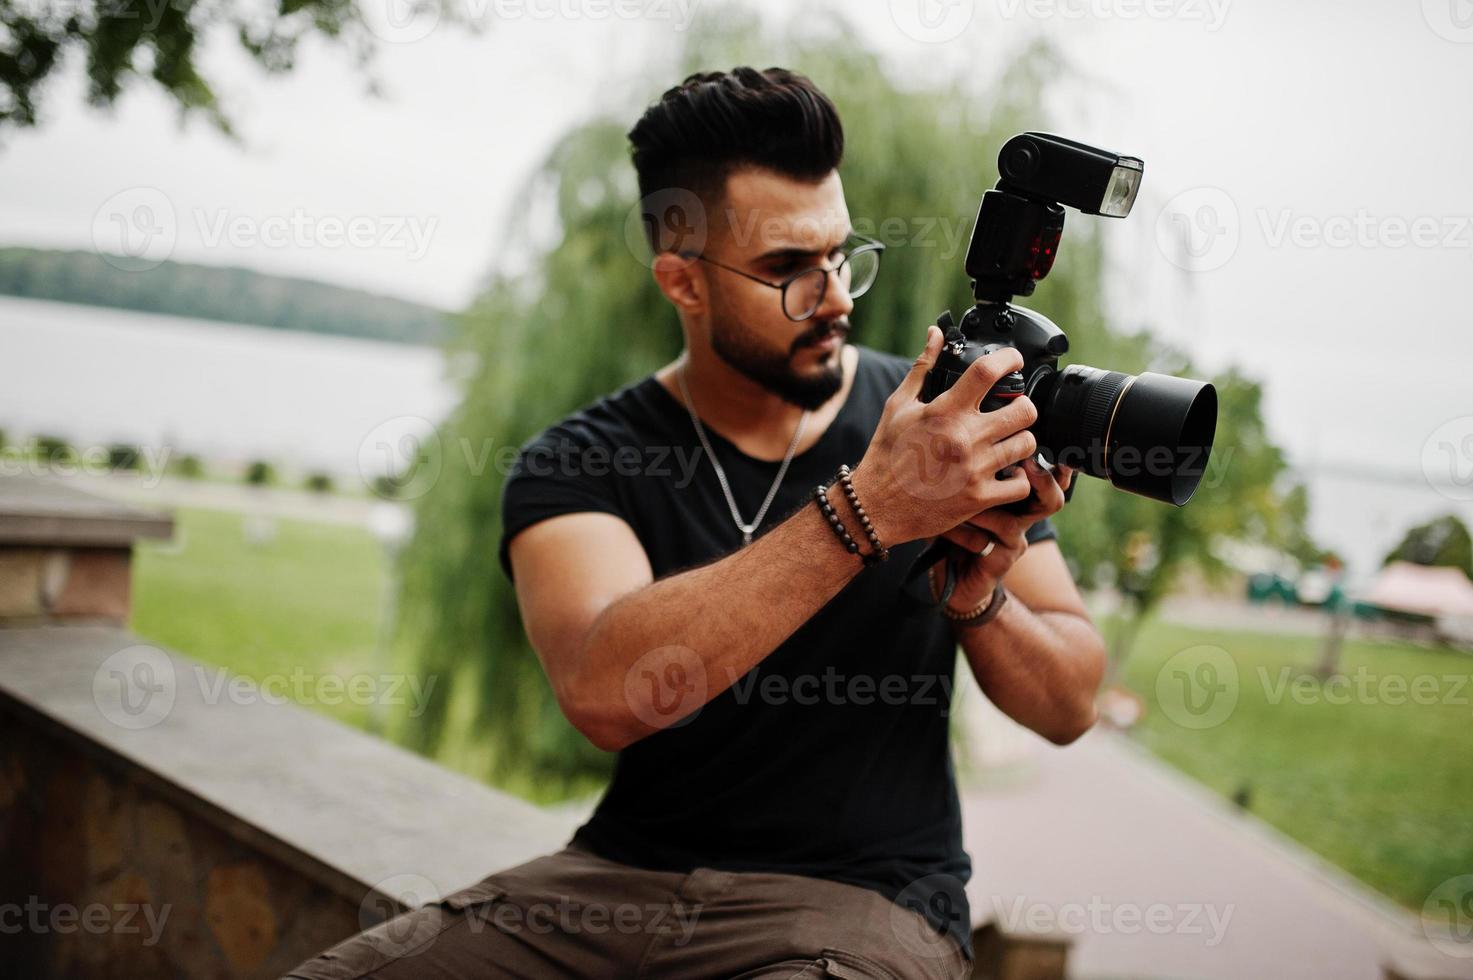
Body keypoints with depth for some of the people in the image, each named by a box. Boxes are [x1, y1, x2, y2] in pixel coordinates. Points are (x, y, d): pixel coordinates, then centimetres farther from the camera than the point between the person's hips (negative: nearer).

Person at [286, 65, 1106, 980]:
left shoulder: (953, 422, 1)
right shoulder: (578, 465, -3)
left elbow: (1070, 707, 3)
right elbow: (604, 694, -24)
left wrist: (978, 593, -18)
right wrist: (866, 511, -30)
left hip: (865, 901, -1)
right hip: (627, 875, 2)